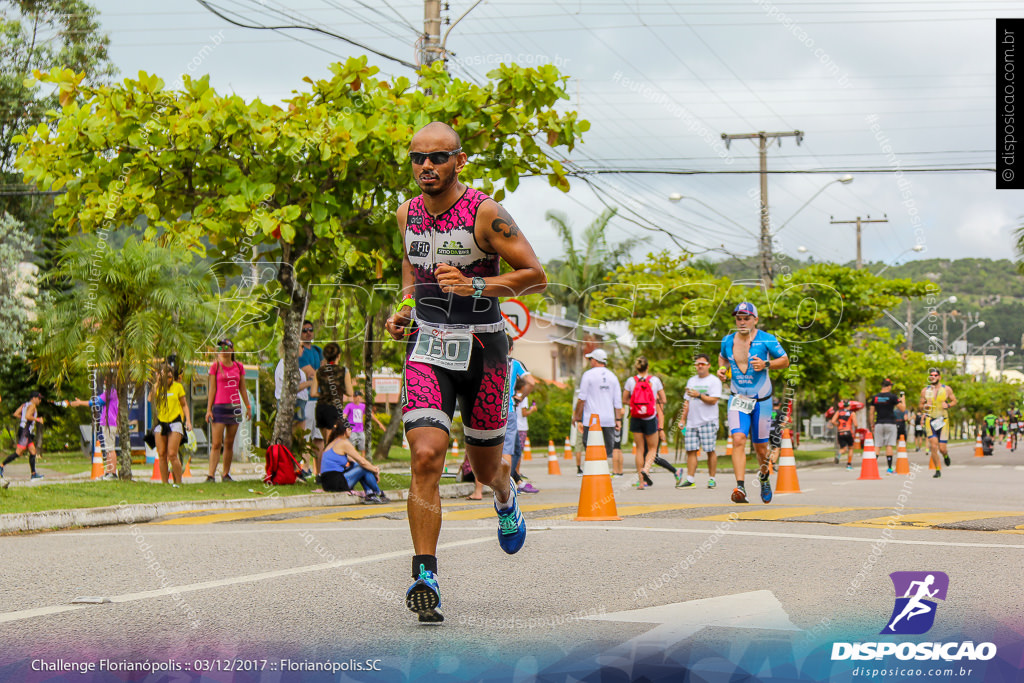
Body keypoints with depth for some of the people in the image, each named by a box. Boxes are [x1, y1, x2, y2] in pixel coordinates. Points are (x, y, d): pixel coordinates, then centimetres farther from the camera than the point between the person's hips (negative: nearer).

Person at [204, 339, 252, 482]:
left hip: (235, 406, 3)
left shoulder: (239, 367, 9)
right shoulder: (215, 367, 2)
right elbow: (212, 389, 1)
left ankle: (226, 474, 12)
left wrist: (248, 407, 12)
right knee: (216, 444, -9)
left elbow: (242, 388, 15)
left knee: (229, 444, 7)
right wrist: (209, 409, -4)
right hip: (219, 406, -3)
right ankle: (211, 475, -11)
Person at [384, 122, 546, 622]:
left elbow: (536, 276, -13)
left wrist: (474, 287, -26)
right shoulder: (408, 213, 4)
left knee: (486, 468, 12)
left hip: (482, 346, -2)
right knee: (426, 454, -19)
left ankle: (505, 497, 52)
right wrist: (405, 306, 8)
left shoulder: (485, 213, -12)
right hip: (426, 347, 2)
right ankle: (425, 577, -19)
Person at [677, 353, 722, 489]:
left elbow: (713, 400, -10)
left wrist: (699, 395, -19)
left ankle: (711, 479, 4)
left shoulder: (714, 381, 0)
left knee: (710, 450, -4)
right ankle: (690, 480, -2)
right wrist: (683, 419, 17)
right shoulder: (691, 381, 19)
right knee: (691, 450, -1)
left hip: (708, 421, -5)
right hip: (692, 422, 5)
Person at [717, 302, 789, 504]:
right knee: (738, 439, -20)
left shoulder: (766, 340, -9)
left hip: (761, 400, -1)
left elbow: (785, 361, 0)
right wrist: (722, 368, 0)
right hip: (738, 399, 1)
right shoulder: (728, 341, 1)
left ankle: (764, 476, 41)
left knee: (760, 447, 8)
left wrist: (766, 364, -18)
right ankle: (740, 487, -25)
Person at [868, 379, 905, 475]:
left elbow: (871, 413, 7)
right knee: (889, 445, 0)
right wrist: (902, 399, 16)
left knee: (877, 446, 5)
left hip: (878, 424, 3)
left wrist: (872, 426, 14)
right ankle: (889, 468, -2)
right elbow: (902, 408, -3)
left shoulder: (874, 397, 5)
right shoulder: (892, 397, -5)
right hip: (890, 423, -3)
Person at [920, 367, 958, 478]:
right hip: (930, 420, 1)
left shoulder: (947, 389, 3)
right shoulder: (925, 391, 6)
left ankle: (946, 455, 35)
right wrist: (924, 407, -10)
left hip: (943, 420, -1)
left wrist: (948, 405, -7)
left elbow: (954, 401, 14)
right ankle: (938, 470, 0)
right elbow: (921, 406, 14)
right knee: (933, 446, -12)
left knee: (942, 448, -3)